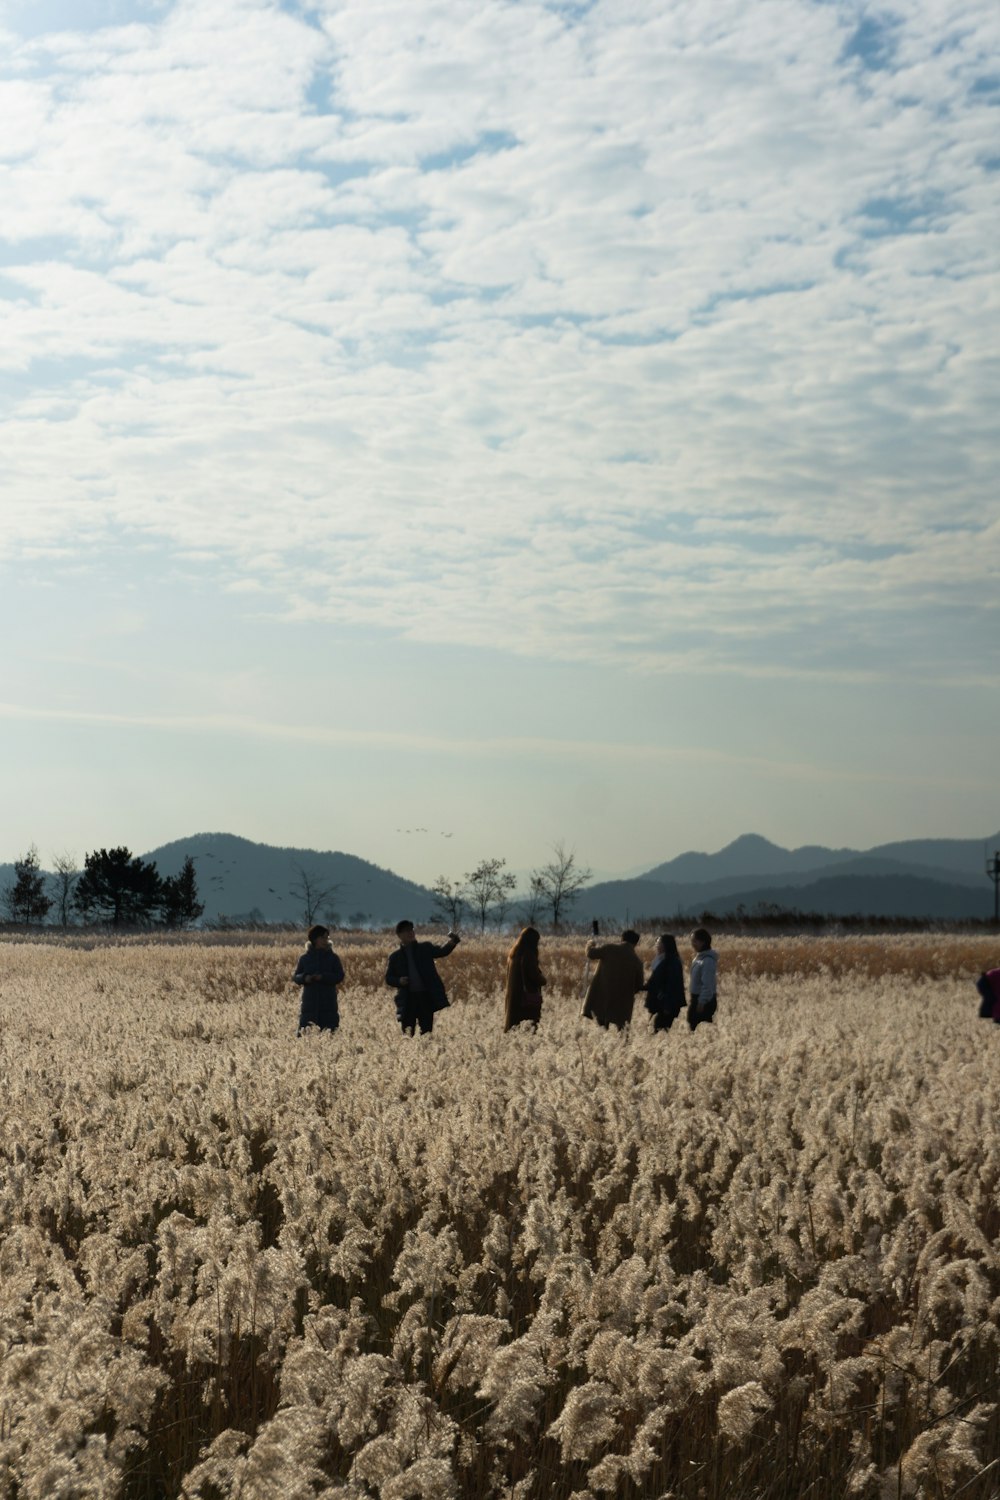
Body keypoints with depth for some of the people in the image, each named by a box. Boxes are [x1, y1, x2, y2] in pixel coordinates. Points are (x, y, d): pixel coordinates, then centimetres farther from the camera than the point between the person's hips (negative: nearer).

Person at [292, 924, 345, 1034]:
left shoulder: (332, 957, 4)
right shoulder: (305, 958, 7)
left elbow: (340, 976, -3)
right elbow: (296, 977, 8)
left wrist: (323, 977, -17)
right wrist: (304, 978, -15)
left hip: (328, 1003, -1)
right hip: (310, 1002, 1)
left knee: (330, 1029, -3)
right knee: (303, 1031, -5)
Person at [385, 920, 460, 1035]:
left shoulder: (425, 949, 7)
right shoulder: (395, 957, 7)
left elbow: (442, 951, -7)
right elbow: (388, 978, 9)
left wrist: (451, 943, -28)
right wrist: (399, 981, -13)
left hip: (427, 996, 0)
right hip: (408, 998, 0)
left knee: (427, 1030, 3)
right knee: (407, 1033, 2)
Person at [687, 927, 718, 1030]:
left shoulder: (708, 960, -18)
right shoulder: (699, 957, 11)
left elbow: (707, 984, -21)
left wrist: (702, 1002, -21)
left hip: (705, 1001, -10)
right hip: (697, 998, 10)